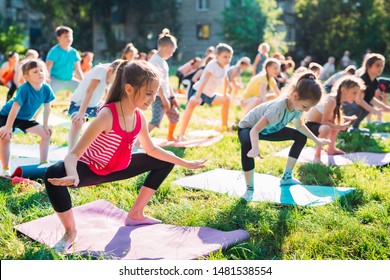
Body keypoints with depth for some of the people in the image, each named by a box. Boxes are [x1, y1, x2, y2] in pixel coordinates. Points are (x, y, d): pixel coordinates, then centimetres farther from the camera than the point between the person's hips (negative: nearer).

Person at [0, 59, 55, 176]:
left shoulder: (46, 89, -18)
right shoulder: (24, 89, -35)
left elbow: (47, 107, -3)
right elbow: (15, 108, -35)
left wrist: (45, 125, 2)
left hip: (25, 118, 6)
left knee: (46, 133, 5)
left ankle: (43, 163, 19)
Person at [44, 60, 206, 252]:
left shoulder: (140, 117, -10)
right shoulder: (107, 115, -33)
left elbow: (151, 149, 9)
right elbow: (74, 154, -35)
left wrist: (186, 163, 11)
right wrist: (72, 176, -58)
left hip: (116, 169, 8)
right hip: (90, 170, -8)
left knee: (166, 162, 11)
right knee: (53, 175, -40)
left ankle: (135, 214, 21)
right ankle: (70, 231, -14)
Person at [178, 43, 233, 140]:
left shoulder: (225, 66, -2)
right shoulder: (212, 66, -27)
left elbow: (225, 79, 18)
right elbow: (204, 81, -39)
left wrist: (224, 94, 26)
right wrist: (197, 97, -50)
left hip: (210, 94, 10)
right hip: (198, 91, -10)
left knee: (226, 100, 25)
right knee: (192, 104, -40)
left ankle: (224, 127, 40)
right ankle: (182, 135, -40)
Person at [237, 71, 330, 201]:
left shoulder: (297, 105, -16)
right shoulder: (279, 108, -41)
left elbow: (300, 126, 6)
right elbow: (255, 130, -46)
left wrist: (317, 140, 8)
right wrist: (255, 149, -63)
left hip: (268, 129, 8)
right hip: (248, 128, -8)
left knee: (301, 137, 3)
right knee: (247, 145, -42)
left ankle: (287, 177, 12)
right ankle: (249, 189, -27)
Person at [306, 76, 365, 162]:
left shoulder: (338, 99, 0)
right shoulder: (332, 101, -28)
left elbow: (334, 116, 14)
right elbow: (324, 122, -28)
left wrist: (347, 118, 3)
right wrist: (339, 127, -28)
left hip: (318, 123, 11)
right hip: (311, 125, -11)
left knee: (341, 122, 29)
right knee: (326, 129, -41)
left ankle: (331, 149, 36)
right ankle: (317, 156, -22)